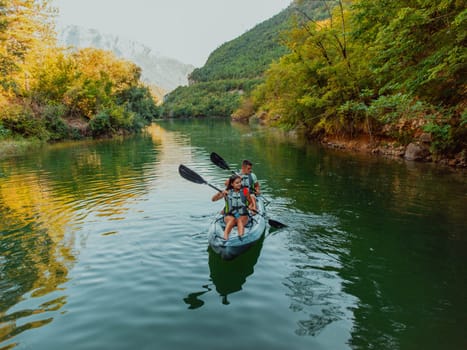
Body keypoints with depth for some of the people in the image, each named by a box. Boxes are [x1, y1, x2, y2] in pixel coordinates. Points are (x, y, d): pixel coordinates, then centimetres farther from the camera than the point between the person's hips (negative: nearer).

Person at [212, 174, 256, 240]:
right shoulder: (227, 192, 1)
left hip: (243, 216, 0)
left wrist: (251, 207, -9)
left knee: (240, 220, -33)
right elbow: (213, 199, -3)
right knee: (232, 219, -33)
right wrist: (221, 193, -21)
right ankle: (225, 238, -52)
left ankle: (241, 237, -56)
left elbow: (251, 202, 14)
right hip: (229, 216, 0)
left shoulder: (245, 191, 3)